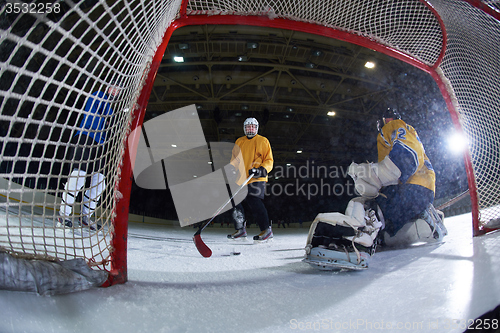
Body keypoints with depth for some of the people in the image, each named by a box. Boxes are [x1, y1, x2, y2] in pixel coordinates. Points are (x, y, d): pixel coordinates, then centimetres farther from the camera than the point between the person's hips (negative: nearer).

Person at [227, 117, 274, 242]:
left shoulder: (263, 141, 7)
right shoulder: (239, 142, 19)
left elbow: (269, 160, 4)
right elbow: (234, 158, 23)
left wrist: (261, 170, -14)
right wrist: (232, 168, 2)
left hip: (257, 179, -5)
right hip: (241, 179, 5)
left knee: (254, 202, -18)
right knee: (237, 203, 2)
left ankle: (266, 230, -10)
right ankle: (241, 230, 16)